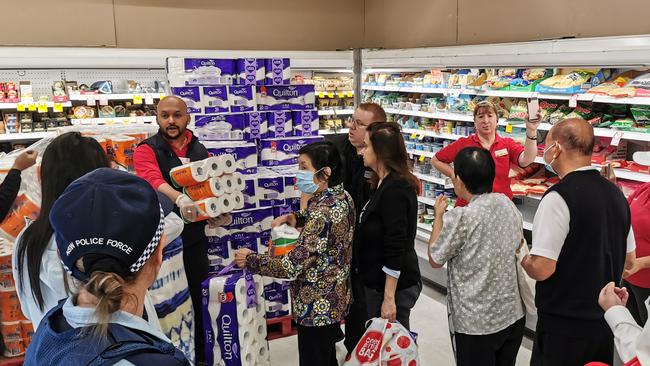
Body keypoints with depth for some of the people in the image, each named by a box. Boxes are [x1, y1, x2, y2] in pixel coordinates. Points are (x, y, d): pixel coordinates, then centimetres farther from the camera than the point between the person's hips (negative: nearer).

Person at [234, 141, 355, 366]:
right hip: (334, 299, 9)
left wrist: (250, 259, -16)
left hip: (316, 307, -9)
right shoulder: (341, 196, -1)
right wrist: (295, 218, 3)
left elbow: (292, 266, -29)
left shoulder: (323, 210, -29)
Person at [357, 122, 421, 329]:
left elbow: (396, 249, -22)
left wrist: (389, 298, -21)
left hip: (393, 286, -10)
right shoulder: (384, 185, 10)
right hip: (377, 283, 10)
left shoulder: (395, 190, -20)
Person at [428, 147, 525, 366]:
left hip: (476, 323, -6)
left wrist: (439, 215, 1)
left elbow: (435, 260, -8)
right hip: (513, 315, 6)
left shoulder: (460, 219, -22)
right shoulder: (509, 205, -3)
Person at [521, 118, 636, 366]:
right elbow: (628, 259, 13)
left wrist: (523, 259, -4)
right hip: (606, 319, 7)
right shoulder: (615, 194, 3)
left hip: (565, 325, -7)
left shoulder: (559, 197, -22)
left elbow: (541, 269, -24)